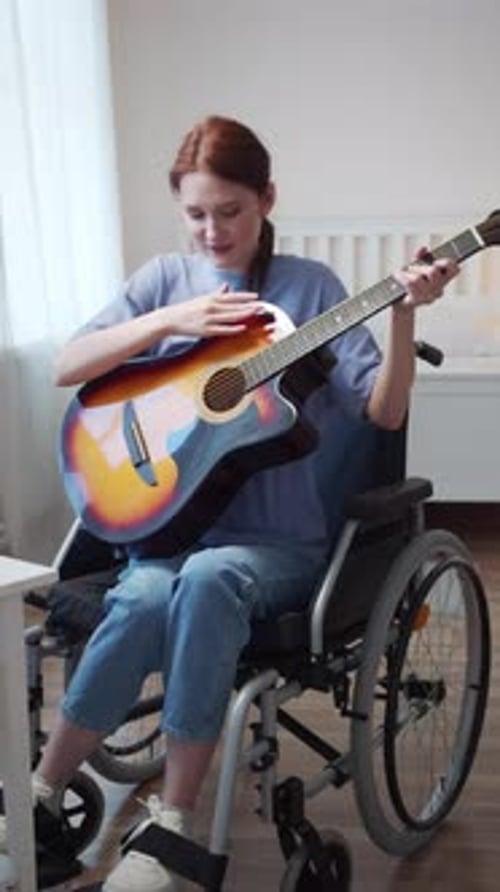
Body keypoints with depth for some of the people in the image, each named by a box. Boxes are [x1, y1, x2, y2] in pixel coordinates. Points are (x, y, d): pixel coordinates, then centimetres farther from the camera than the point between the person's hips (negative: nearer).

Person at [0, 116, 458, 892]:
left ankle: (173, 823, -26)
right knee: (148, 598, -33)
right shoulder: (167, 278, 8)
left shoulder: (311, 287, 1)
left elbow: (383, 412, -5)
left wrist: (404, 314, -20)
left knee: (209, 580, -36)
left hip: (277, 540, -1)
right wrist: (170, 320, -11)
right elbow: (67, 368, 0)